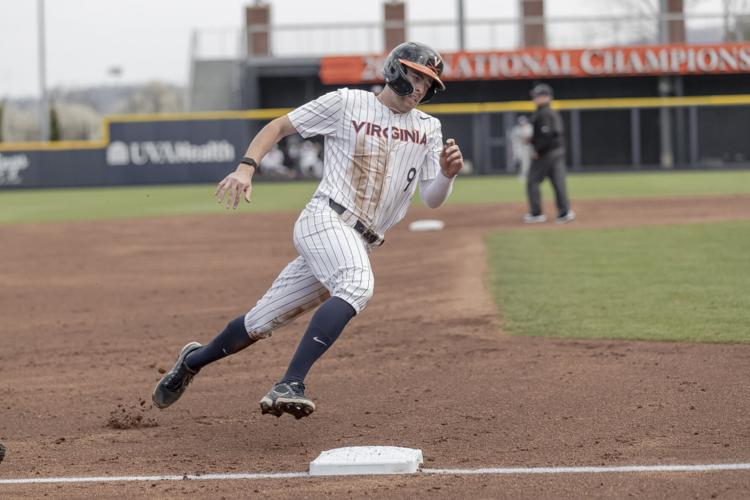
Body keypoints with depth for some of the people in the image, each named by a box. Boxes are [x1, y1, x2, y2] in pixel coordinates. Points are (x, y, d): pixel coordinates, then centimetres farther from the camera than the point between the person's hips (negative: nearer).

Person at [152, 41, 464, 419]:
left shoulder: (428, 129, 15)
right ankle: (289, 385, -42)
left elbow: (432, 199, 12)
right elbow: (279, 126, 7)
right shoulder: (346, 103, 2)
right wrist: (246, 167, -8)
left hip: (360, 245, 6)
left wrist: (448, 173, -10)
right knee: (357, 284, -36)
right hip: (325, 220, -6)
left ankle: (194, 360, 33)